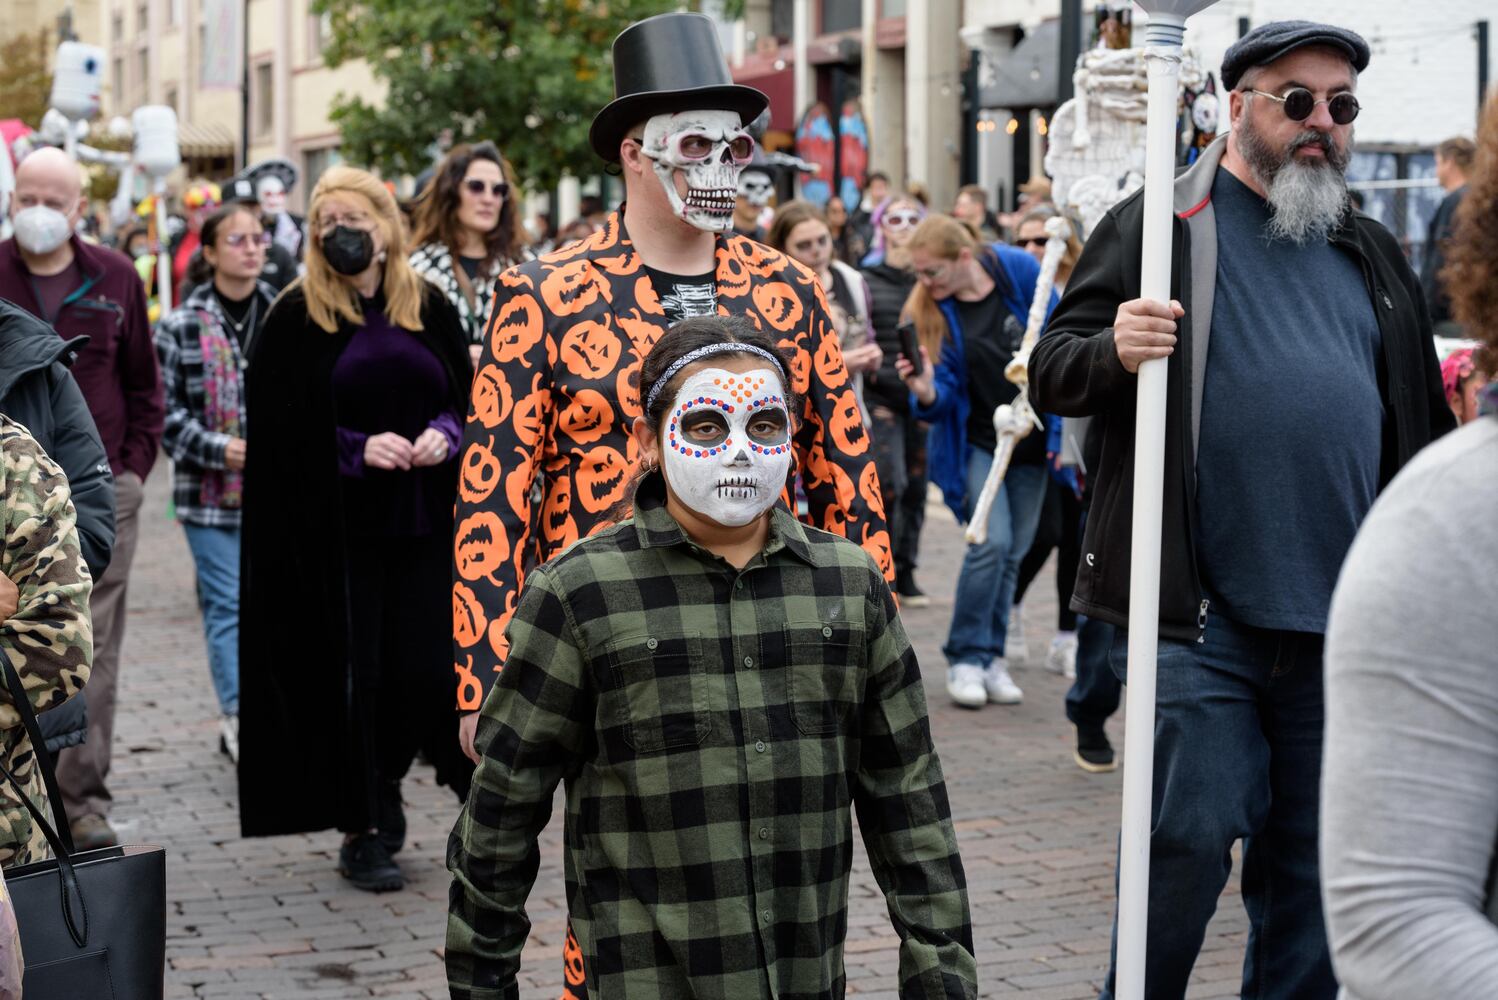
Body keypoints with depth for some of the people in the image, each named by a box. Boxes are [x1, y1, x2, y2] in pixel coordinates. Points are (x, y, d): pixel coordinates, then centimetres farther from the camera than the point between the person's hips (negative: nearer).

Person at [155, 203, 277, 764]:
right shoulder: (180, 327, -2)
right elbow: (166, 412, -2)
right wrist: (218, 449, -15)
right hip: (211, 491, -2)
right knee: (227, 606, -4)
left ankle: (240, 718, 18)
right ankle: (238, 718, -2)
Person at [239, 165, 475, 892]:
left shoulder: (430, 309, 9)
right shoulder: (296, 318, 0)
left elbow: (471, 397, 12)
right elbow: (280, 426, -3)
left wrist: (446, 435, -9)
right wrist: (356, 450, -15)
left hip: (428, 521, 2)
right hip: (339, 526, -2)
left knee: (431, 666, -2)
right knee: (355, 675, 0)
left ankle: (481, 789, 21)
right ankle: (366, 831, 11)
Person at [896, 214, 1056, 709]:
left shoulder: (1020, 271, -10)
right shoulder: (931, 310, -10)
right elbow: (946, 393, -11)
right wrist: (927, 393, -34)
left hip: (1032, 443, 2)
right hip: (977, 442, -2)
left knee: (1012, 552, 6)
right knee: (992, 542, -16)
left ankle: (992, 657, 18)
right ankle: (966, 659, -4)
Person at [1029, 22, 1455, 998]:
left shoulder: (1373, 254, 16)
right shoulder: (1160, 225, 0)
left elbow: (1420, 417, 23)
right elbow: (1052, 372, -1)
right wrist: (1114, 352, -24)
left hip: (1340, 623, 5)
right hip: (1201, 615, -5)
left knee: (1311, 854, 11)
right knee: (1190, 837, -6)